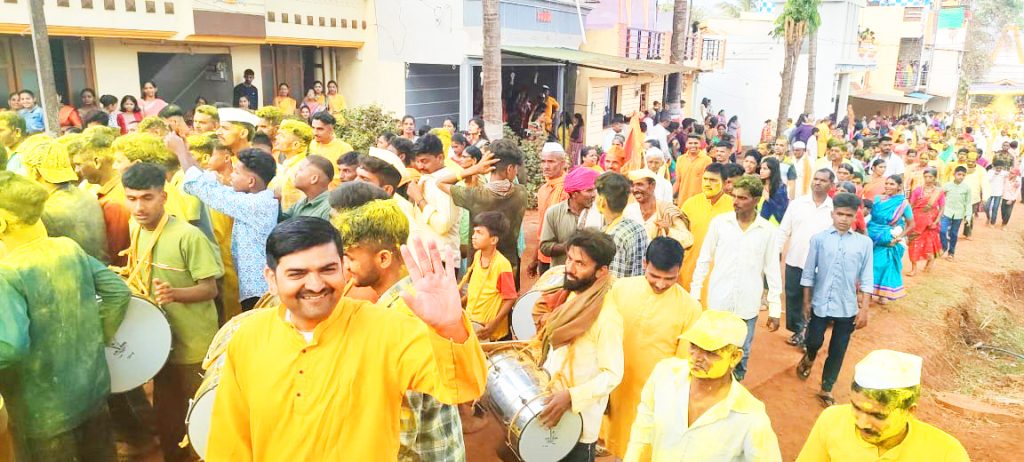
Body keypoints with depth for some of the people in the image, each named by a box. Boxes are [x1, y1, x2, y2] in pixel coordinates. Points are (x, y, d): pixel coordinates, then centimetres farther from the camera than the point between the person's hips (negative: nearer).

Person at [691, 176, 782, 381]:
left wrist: (775, 309, 1)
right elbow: (703, 260, 1)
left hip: (747, 305, 1)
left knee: (742, 354, 15)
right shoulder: (719, 222, -5)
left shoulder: (768, 230, -5)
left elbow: (772, 270, 0)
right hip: (719, 302, 0)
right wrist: (694, 293, 1)